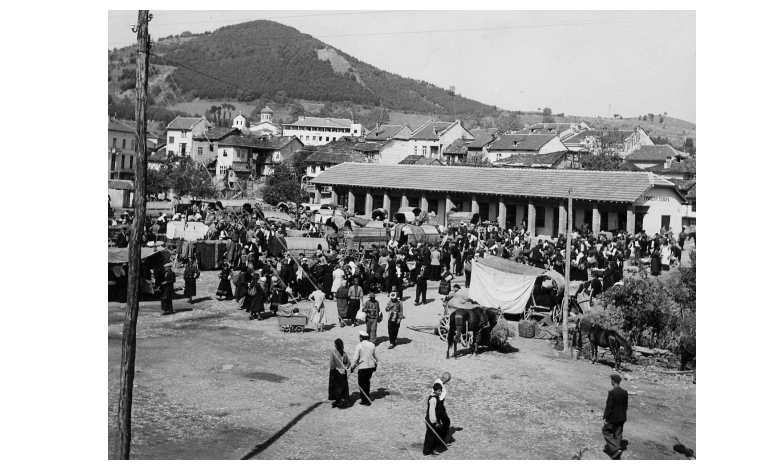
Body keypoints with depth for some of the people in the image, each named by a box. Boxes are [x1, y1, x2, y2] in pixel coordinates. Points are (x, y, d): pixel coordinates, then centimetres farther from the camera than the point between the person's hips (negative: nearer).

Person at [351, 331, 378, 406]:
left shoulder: (359, 346, -13)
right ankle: (367, 398, 31)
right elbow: (375, 356, 10)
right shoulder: (372, 345, 3)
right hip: (371, 366, 5)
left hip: (362, 367, -5)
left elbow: (355, 358, -11)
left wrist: (352, 367, 1)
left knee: (362, 384, 6)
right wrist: (375, 366, 23)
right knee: (367, 381, 22)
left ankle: (365, 401, 8)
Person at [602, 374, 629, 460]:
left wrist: (605, 417, -11)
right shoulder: (625, 392, 1)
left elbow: (609, 406, -18)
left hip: (613, 418, -7)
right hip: (621, 418, 7)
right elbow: (626, 406, 9)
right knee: (618, 435, 14)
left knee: (606, 431, 10)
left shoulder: (612, 392, -19)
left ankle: (616, 448, -5)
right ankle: (616, 456, 19)